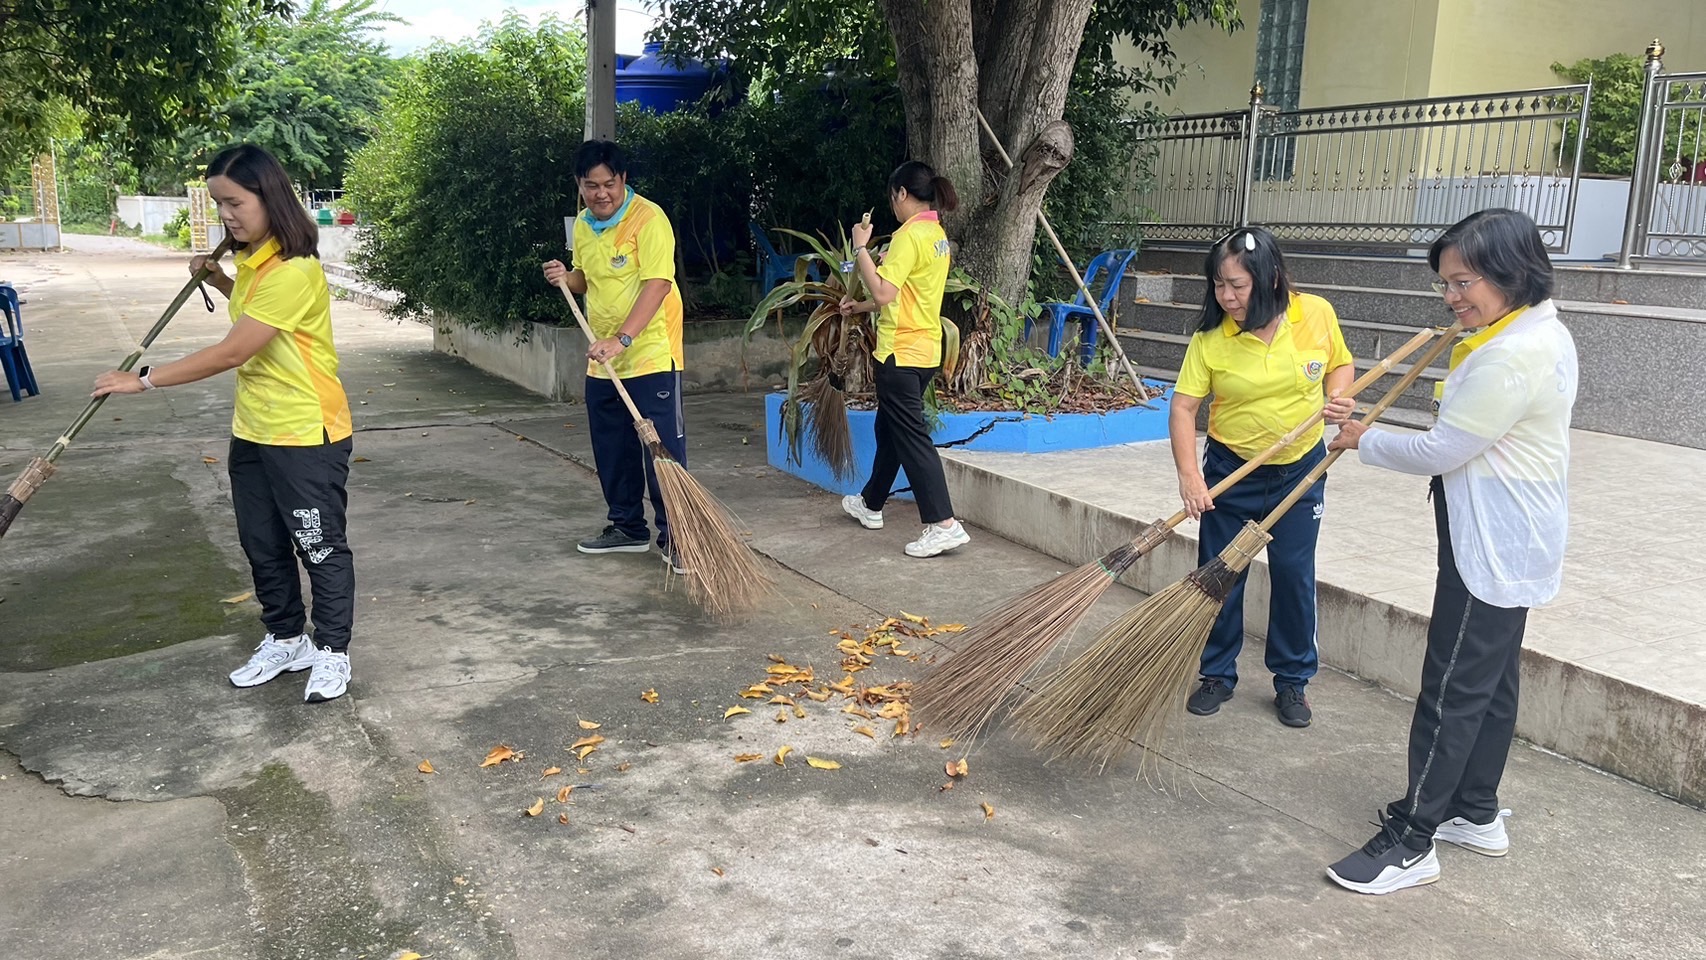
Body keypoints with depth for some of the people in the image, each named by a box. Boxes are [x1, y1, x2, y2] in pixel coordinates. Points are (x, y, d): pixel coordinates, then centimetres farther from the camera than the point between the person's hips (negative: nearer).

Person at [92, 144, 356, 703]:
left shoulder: (294, 270, -23)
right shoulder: (252, 259, 7)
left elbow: (233, 352, -24)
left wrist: (145, 380, -19)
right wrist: (219, 281, 9)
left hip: (307, 434, -9)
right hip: (253, 431, 9)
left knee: (320, 546, 4)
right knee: (262, 544, 17)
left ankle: (332, 652, 19)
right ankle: (285, 640, 33)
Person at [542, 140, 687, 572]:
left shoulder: (649, 219, -14)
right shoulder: (583, 226, 10)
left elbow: (657, 285, -22)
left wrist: (622, 339, -30)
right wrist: (566, 277, 0)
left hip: (650, 354, -8)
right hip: (602, 360, 8)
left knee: (663, 448, -5)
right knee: (612, 449, 13)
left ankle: (673, 535, 4)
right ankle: (627, 527, 27)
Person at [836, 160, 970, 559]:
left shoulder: (909, 235, -17)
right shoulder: (938, 235, 13)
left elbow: (883, 293, -26)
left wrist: (860, 248, -16)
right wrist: (861, 306, 27)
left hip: (901, 353, -10)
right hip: (924, 350, 10)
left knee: (911, 436, -8)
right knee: (889, 428, 22)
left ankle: (944, 524, -11)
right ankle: (870, 504, 38)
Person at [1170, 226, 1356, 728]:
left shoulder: (1317, 314, -11)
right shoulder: (1210, 338, -15)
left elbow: (1340, 364, 7)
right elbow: (1184, 408, -16)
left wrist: (1337, 397, -14)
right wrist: (1189, 474, -27)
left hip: (1300, 469, 1)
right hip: (1231, 470, 0)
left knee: (1294, 575, 6)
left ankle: (1292, 680, 24)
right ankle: (1218, 675, 24)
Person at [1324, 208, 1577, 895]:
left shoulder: (1512, 357, -24)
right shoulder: (1544, 332, 10)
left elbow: (1439, 453, -20)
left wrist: (1365, 442, -6)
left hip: (1492, 548, -11)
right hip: (1508, 541, 11)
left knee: (1453, 690, -4)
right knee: (1491, 681, 18)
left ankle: (1411, 841, 4)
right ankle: (1477, 814, 31)